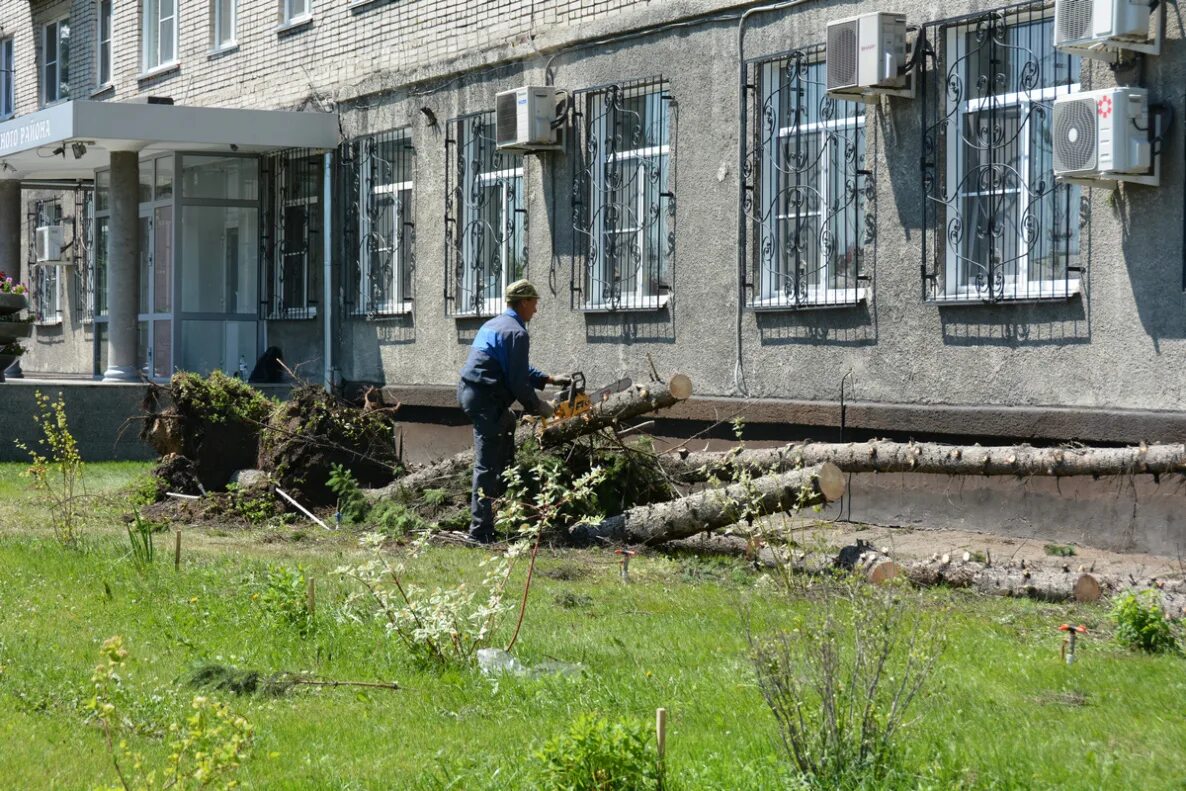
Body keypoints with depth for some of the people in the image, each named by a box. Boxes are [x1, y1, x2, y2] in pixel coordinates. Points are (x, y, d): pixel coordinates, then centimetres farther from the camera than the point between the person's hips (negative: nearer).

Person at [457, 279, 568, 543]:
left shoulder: (493, 324, 18)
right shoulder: (516, 333, -12)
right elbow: (518, 380, -14)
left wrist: (548, 379, 26)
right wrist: (537, 406, 0)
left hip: (467, 391, 10)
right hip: (485, 400, -10)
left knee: (508, 423, 30)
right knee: (487, 465, -9)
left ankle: (504, 491, 31)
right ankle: (481, 529, -10)